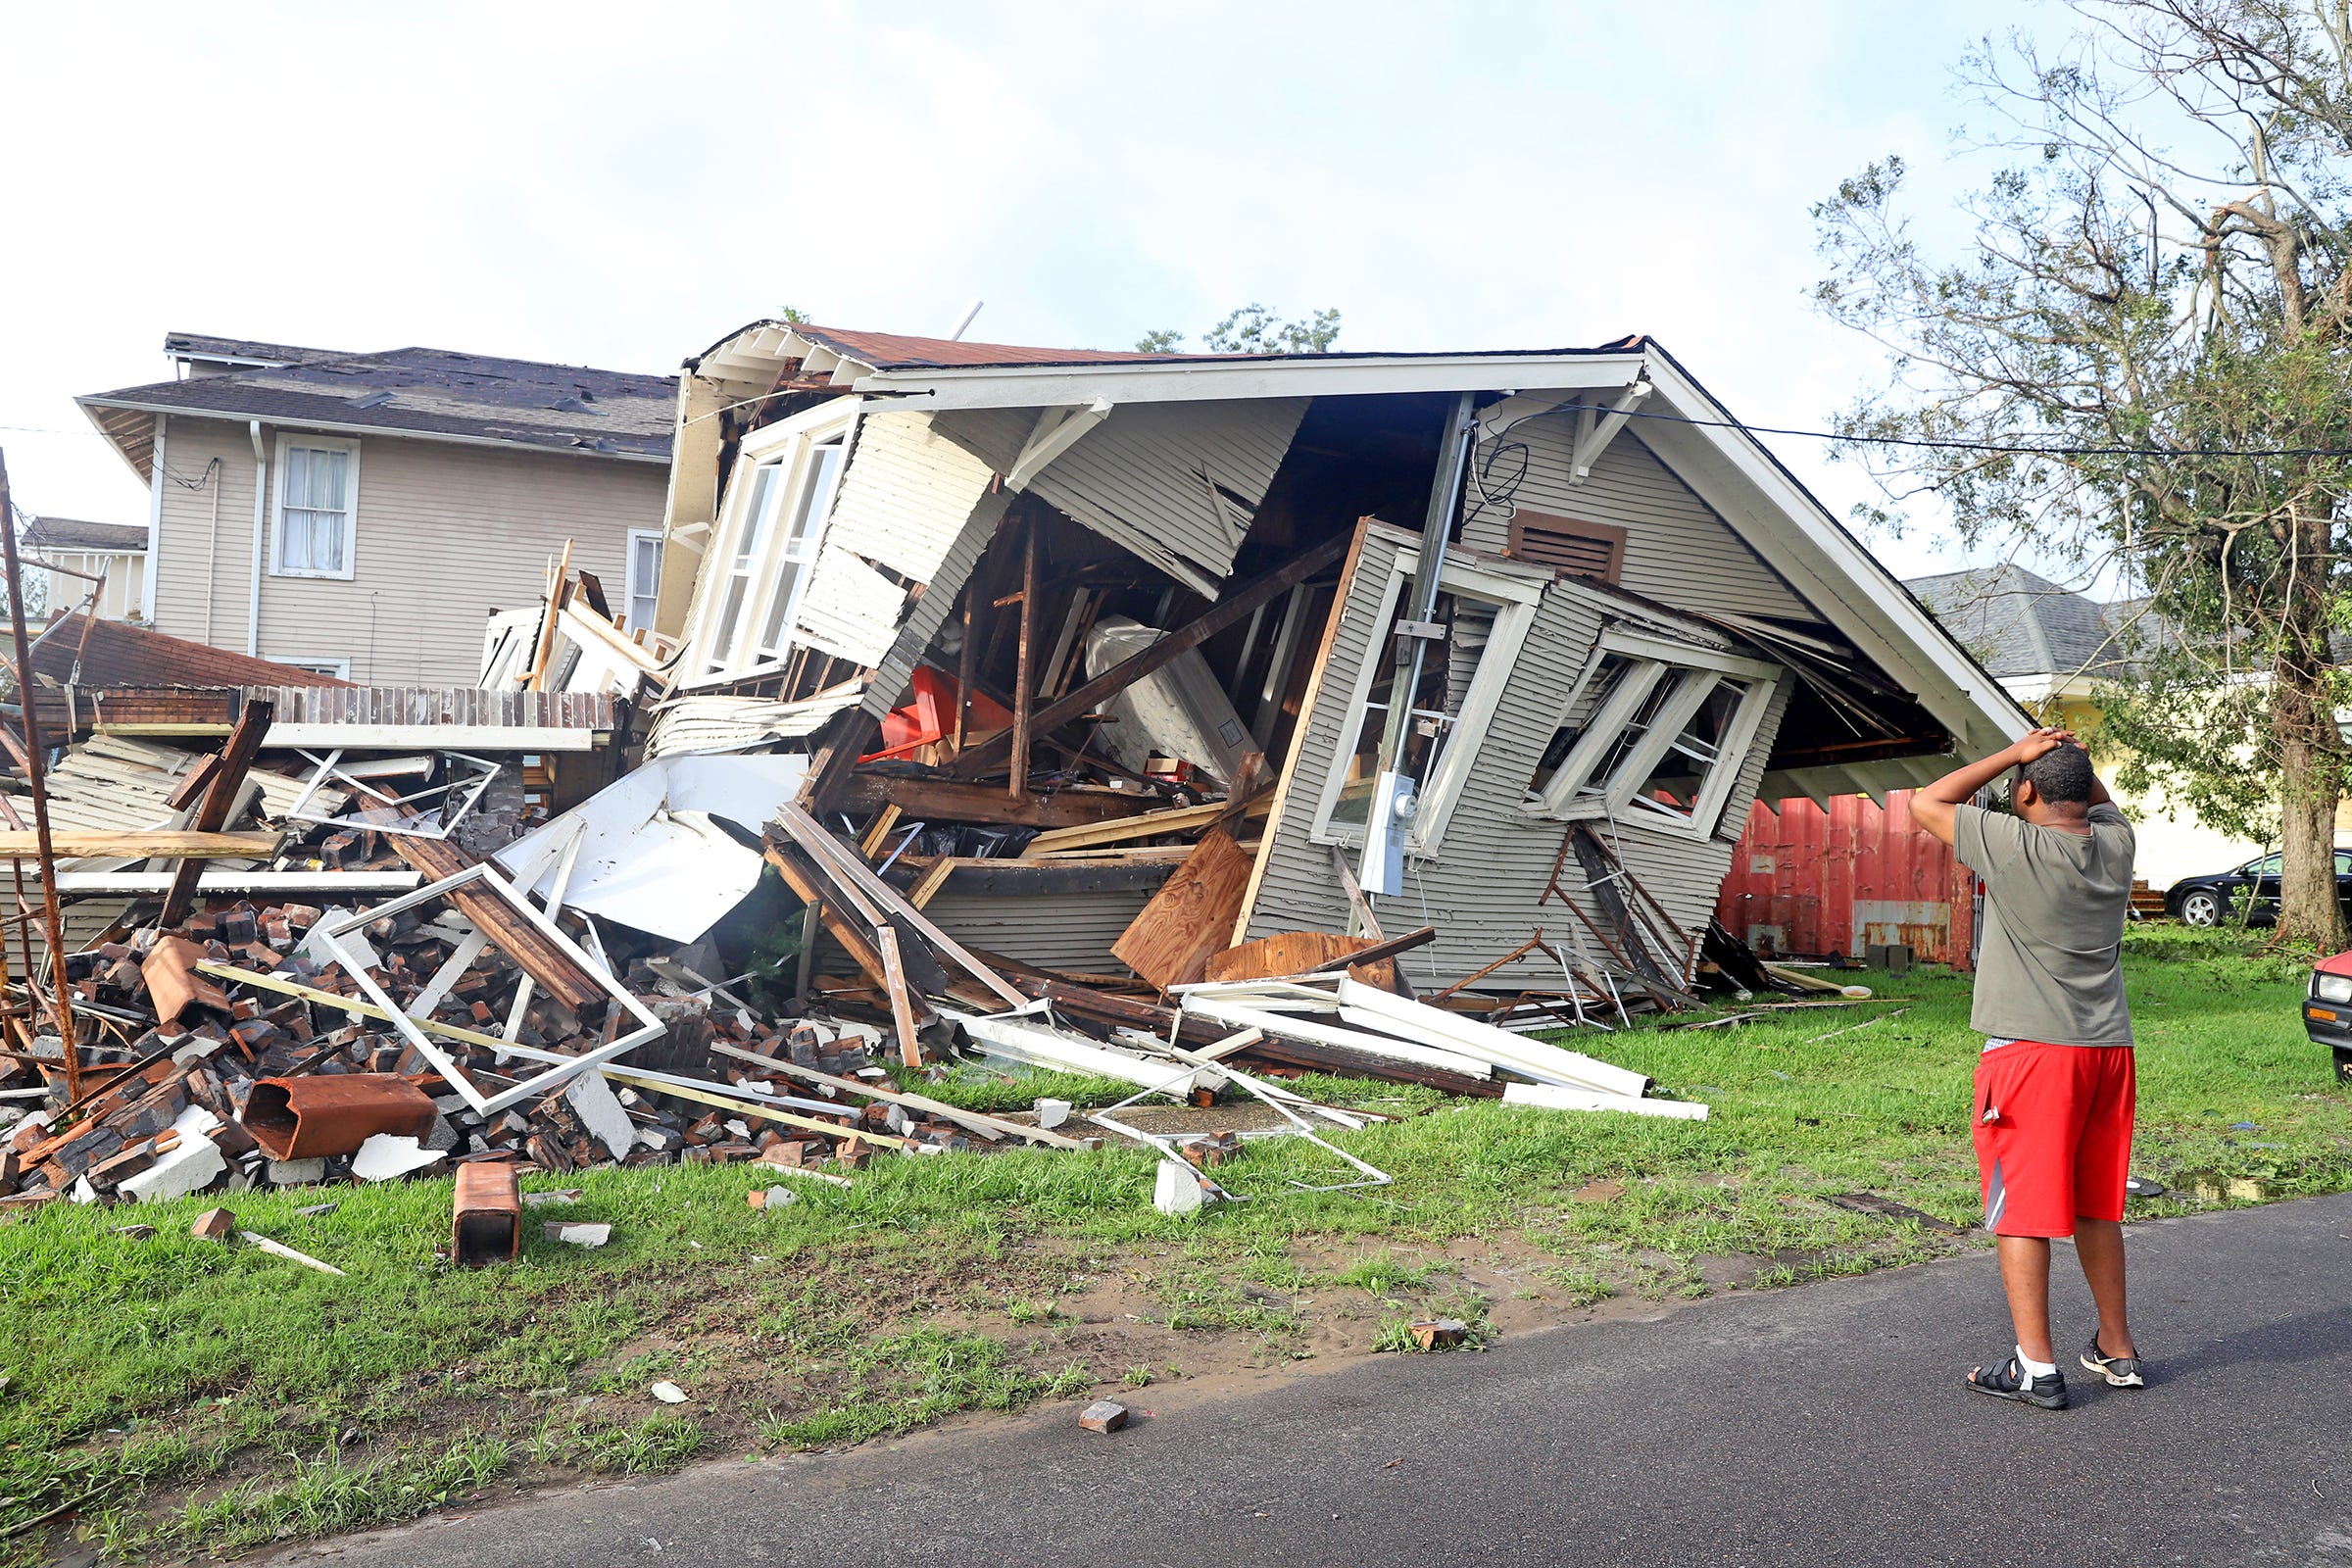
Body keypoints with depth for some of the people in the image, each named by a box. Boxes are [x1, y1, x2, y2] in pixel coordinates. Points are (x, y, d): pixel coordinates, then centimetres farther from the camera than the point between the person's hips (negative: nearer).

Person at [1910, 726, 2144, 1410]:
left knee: (2022, 1207, 0)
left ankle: (2035, 1365, 3)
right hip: (2109, 1049, 7)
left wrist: (2016, 753, -2)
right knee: (2096, 1206, 18)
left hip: (2030, 1050, -7)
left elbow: (1925, 804, -3)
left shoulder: (2015, 845, -14)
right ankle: (2117, 1349, 29)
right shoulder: (2116, 842, 4)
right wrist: (2073, 755, 9)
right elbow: (2101, 800, 28)